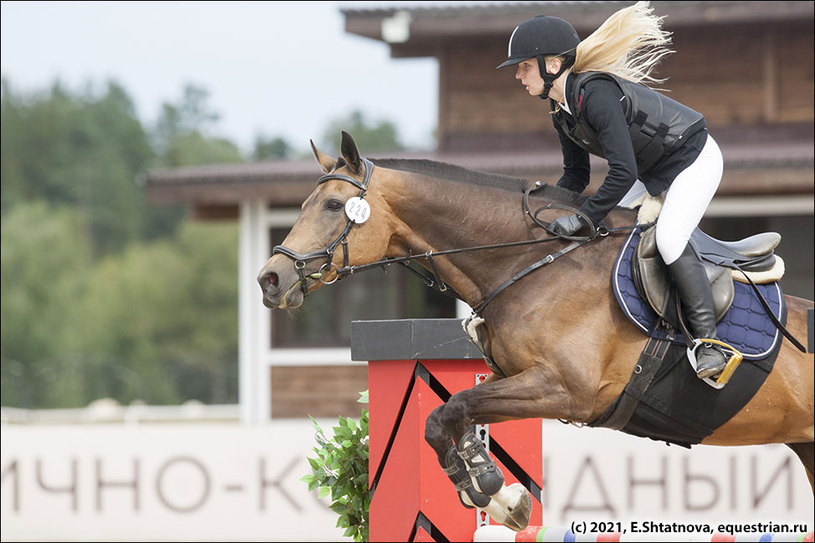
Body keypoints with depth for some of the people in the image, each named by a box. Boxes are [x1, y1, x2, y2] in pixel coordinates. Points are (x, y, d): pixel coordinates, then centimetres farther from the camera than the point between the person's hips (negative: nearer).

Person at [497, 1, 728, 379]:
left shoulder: (597, 94, -31)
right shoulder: (561, 111, -2)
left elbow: (623, 173, -36)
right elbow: (576, 176, 8)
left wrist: (585, 217, -32)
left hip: (695, 160, -10)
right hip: (651, 171, 10)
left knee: (669, 238, -25)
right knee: (602, 231, 3)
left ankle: (710, 341, -19)